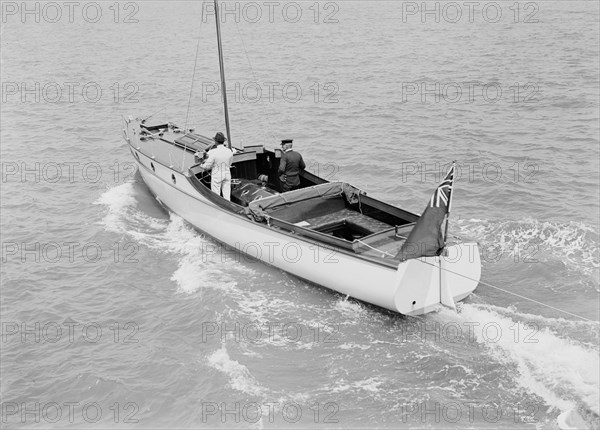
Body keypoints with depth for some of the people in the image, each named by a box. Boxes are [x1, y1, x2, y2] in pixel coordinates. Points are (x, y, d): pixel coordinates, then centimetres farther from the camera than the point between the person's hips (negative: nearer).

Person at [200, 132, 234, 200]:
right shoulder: (230, 151, -8)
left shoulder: (213, 152, -22)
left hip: (216, 176, -4)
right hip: (227, 175, 4)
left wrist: (202, 166, 9)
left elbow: (207, 166, -14)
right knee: (227, 196, 10)